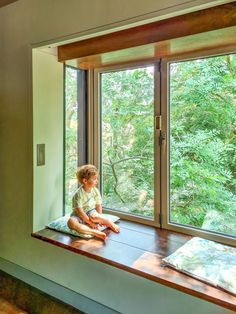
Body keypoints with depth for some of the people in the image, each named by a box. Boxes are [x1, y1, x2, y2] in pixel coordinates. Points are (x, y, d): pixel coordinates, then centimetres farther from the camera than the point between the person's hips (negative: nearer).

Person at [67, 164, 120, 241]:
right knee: (71, 222, -36)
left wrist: (100, 218, -11)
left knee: (93, 216, -36)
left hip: (91, 212, 2)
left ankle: (111, 224, -15)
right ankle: (94, 232, -47)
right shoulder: (78, 194, -20)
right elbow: (80, 211, -20)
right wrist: (90, 222, -22)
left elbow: (98, 205, 2)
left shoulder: (95, 191, -4)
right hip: (79, 216, -2)